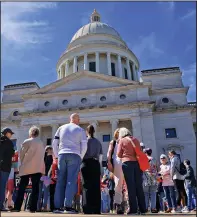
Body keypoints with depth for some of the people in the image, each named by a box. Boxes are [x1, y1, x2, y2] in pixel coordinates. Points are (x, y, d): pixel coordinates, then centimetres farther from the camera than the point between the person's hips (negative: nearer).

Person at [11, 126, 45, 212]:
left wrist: (22, 163, 15)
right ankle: (33, 208, 1)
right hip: (38, 168, 3)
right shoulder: (42, 143, 11)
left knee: (22, 188, 4)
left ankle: (17, 207, 3)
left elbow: (21, 154, 1)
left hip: (27, 168, -3)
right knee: (35, 188, 3)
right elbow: (42, 156, 10)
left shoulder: (27, 142, -2)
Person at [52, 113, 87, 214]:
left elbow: (54, 143, 12)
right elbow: (84, 146, 0)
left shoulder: (61, 128, 16)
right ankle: (67, 206, -9)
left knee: (60, 181, 5)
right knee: (71, 181, -4)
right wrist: (80, 158, 10)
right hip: (74, 155, -3)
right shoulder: (80, 130, 8)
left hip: (62, 154, 3)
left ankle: (57, 206, 4)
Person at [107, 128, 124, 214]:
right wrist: (109, 162, -7)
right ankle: (118, 205, -9)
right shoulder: (113, 142, 19)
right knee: (118, 184, -9)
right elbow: (109, 153, 8)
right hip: (117, 163, -3)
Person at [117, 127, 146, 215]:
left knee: (131, 187, -3)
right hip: (137, 163, 4)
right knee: (139, 186, 6)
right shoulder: (135, 140, 14)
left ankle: (133, 209, -4)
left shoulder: (122, 140, 3)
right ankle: (142, 209, 7)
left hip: (127, 163, -4)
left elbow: (119, 154, 2)